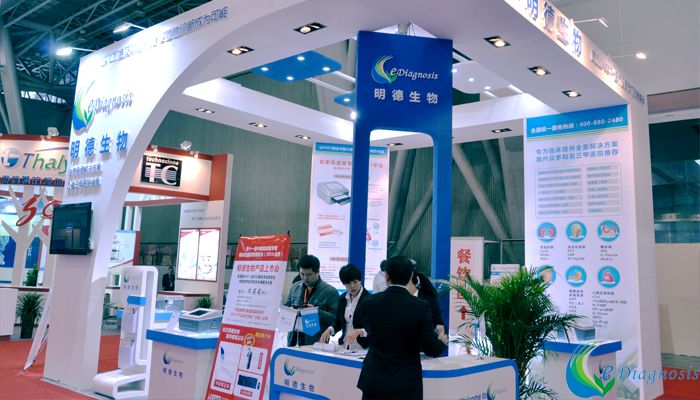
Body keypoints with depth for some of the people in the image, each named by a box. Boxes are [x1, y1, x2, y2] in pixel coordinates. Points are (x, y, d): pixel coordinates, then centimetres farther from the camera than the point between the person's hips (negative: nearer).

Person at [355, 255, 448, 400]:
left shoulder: (369, 303, -5)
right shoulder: (421, 307, -14)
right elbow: (431, 349, -8)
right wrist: (442, 342, 14)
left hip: (374, 381, 3)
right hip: (406, 385, -2)